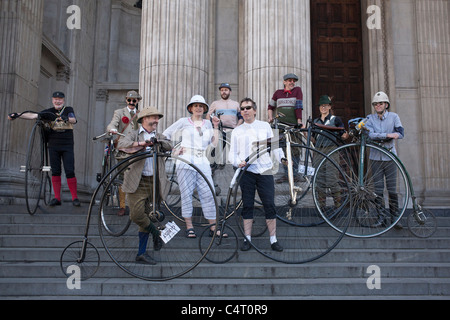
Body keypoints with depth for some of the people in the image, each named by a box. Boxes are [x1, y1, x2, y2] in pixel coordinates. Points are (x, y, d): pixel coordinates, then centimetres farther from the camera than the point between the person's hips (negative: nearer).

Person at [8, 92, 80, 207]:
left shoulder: (68, 110, 3)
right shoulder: (49, 112, 8)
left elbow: (74, 120, -16)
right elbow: (33, 116, -3)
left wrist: (66, 118, -39)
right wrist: (17, 115, -16)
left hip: (67, 146, -2)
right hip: (53, 146, 3)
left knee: (70, 171, -7)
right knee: (55, 171, 3)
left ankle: (75, 198, 0)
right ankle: (57, 198, 10)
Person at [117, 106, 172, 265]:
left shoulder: (159, 137, 17)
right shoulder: (134, 134, 7)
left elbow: (169, 146, -3)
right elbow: (121, 144, -13)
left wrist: (157, 141, -21)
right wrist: (139, 143, -28)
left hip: (155, 182, 3)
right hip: (137, 182, -3)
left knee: (146, 216, 6)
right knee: (136, 214, -16)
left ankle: (141, 253, 15)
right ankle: (156, 233, 12)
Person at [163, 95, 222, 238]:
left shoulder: (207, 124, 18)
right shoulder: (184, 121, 9)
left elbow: (214, 143, 10)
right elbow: (165, 134, 10)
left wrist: (216, 127, 6)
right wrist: (173, 150, 1)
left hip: (203, 163, 3)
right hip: (186, 161, -2)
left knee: (208, 194, -3)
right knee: (186, 194, -1)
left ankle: (213, 226, 5)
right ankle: (189, 227, 9)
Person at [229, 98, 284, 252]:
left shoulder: (265, 126, 12)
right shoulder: (237, 131, 12)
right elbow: (232, 153, 8)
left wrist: (282, 158, -6)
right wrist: (238, 162, -12)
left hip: (265, 170, 0)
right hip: (246, 171, 1)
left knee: (270, 205, -3)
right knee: (247, 206, 3)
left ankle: (273, 240, 4)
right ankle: (247, 238, 12)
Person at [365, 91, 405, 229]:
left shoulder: (394, 116, 4)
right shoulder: (370, 118, 4)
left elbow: (400, 133, -8)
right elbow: (370, 135, -12)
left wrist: (379, 137, -18)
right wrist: (387, 135, -24)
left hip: (390, 157, 0)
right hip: (375, 157, 1)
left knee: (392, 189, 0)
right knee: (378, 190, 3)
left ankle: (395, 218, 10)